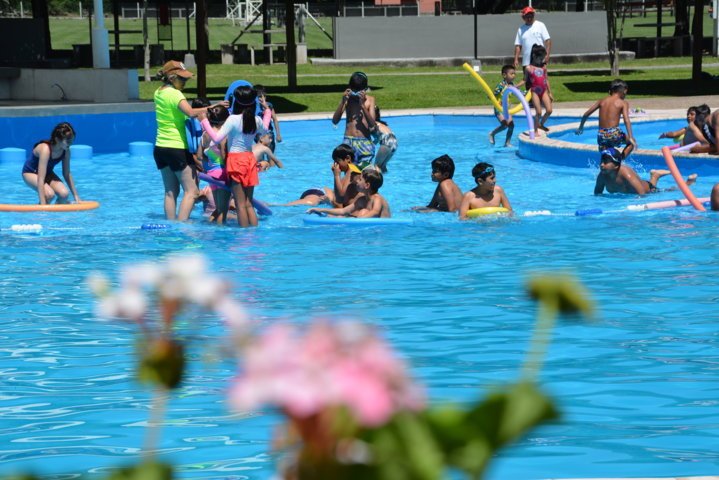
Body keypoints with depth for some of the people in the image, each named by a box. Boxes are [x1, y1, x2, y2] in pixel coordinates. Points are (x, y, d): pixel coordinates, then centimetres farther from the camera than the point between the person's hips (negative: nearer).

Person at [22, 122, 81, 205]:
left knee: (64, 194, -20)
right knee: (49, 194, -31)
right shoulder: (45, 149, -37)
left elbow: (67, 174, -3)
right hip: (30, 173, -6)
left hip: (48, 172, 6)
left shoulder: (66, 150, -17)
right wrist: (43, 205, -44)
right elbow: (40, 179, -40)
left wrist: (76, 196, -1)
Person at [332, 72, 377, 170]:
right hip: (348, 141, 1)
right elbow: (335, 121, -2)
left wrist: (362, 105, -17)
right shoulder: (347, 99, 5)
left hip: (365, 142, -1)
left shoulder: (369, 100, 1)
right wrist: (343, 102, -12)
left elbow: (372, 124, -9)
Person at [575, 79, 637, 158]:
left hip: (601, 135, 4)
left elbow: (586, 114, 14)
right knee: (631, 143, 22)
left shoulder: (602, 101, 13)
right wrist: (631, 138, -17)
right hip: (614, 134, -4)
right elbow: (626, 120, -12)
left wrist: (580, 128, 29)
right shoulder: (623, 103, 1)